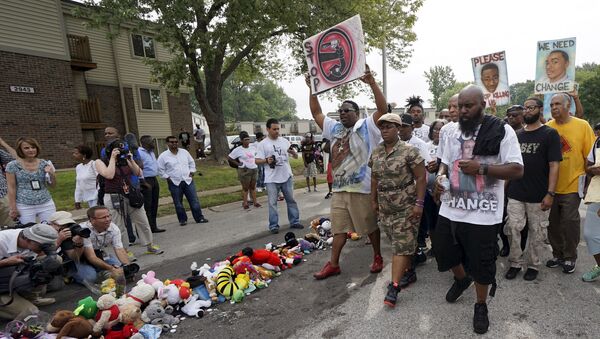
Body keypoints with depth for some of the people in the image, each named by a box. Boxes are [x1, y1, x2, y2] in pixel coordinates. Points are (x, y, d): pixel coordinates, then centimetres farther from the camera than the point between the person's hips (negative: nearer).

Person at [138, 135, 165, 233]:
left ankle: (154, 227, 19)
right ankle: (148, 228, -2)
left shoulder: (151, 152, 16)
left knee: (154, 205, 11)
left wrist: (155, 180, 16)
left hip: (154, 180, 9)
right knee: (147, 206, -6)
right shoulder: (138, 152, -13)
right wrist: (144, 182, -18)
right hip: (146, 181, -9)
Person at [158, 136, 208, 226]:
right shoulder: (163, 156, -2)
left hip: (188, 180, 2)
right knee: (178, 203, 5)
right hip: (174, 183, -2)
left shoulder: (184, 152, 8)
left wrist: (192, 172, 7)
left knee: (194, 200, 1)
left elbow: (192, 162, 17)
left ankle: (199, 218, 9)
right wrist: (167, 177, -6)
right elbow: (160, 169, 2)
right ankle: (182, 220, 19)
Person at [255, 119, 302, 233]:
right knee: (272, 203, 4)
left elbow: (296, 157, 11)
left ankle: (294, 222, 24)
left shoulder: (284, 141, 8)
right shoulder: (262, 144, -2)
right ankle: (273, 225, 14)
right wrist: (266, 160, -24)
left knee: (291, 200, 12)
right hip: (272, 179, -3)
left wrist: (293, 152, -12)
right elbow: (257, 161, -5)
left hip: (287, 177, 4)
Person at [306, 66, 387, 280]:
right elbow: (316, 113, 16)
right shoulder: (334, 129, 12)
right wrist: (312, 89, 8)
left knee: (371, 226, 10)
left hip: (362, 189, -5)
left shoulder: (366, 127, -3)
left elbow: (383, 109, -16)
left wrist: (372, 84, -25)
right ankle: (333, 264, 22)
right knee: (338, 228, 12)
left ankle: (378, 257, 31)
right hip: (339, 189, 5)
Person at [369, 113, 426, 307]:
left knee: (401, 246, -3)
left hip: (406, 207, -5)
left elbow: (421, 177, -12)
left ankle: (394, 287, -2)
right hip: (385, 208, 6)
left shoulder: (409, 151, -12)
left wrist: (419, 203, -16)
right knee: (398, 244, 16)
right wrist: (373, 200, 14)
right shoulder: (375, 153, 5)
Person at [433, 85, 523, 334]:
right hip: (451, 208, 5)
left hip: (483, 213, -5)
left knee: (481, 263, 9)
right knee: (442, 249, 16)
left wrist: (481, 168, -25)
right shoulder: (453, 131, 7)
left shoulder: (502, 131, -8)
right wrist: (441, 175, -6)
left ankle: (481, 306, 35)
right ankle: (461, 278, 49)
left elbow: (517, 170, -11)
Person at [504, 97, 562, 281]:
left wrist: (550, 193, -15)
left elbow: (554, 165, -8)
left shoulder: (550, 134, -3)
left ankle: (533, 265, 24)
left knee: (537, 231, 8)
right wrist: (505, 185, 8)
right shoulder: (517, 135, 10)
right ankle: (515, 262, 18)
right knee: (513, 229, 3)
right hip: (515, 193, 3)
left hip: (538, 196, -3)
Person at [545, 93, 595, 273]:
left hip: (572, 184, -2)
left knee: (570, 222, 6)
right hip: (550, 185, 2)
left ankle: (570, 257, 23)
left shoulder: (582, 126, -5)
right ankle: (557, 254, 28)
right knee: (553, 222, 11)